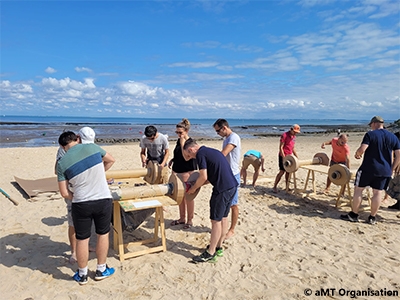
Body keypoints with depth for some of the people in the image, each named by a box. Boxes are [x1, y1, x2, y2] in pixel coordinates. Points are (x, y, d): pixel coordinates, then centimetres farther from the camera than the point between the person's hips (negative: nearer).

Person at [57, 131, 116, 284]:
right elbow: (111, 160, 14)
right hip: (103, 200, 1)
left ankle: (82, 275, 32)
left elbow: (64, 193, -3)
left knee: (82, 239, 15)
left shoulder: (62, 162, -4)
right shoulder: (92, 147, -3)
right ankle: (101, 270, 32)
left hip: (81, 204, -1)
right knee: (103, 234, 18)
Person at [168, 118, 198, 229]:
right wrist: (173, 160, 6)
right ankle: (182, 218, 31)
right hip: (177, 172, 8)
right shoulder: (179, 141, 9)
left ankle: (190, 220, 18)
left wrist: (182, 143, -24)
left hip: (187, 173, -8)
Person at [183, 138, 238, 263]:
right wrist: (197, 184, 19)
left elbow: (203, 177, -14)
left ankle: (210, 253, 12)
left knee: (216, 220, 1)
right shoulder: (210, 151, 19)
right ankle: (218, 247, 31)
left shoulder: (200, 154, -8)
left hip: (222, 189, -10)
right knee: (223, 218, 18)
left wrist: (193, 188, 2)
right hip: (232, 185, 10)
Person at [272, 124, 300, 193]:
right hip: (283, 156, -7)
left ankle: (287, 187, 14)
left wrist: (297, 157, 18)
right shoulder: (284, 135, -12)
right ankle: (274, 187, -1)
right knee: (282, 172, -10)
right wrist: (284, 158, -21)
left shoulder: (294, 137, 12)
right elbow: (280, 147, -16)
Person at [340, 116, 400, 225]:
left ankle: (354, 215, 8)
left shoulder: (370, 134, -8)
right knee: (378, 192, 8)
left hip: (368, 168, -5)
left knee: (358, 189, 4)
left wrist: (357, 154, 2)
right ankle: (372, 218, 15)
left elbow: (362, 149, -19)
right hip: (385, 170, 5)